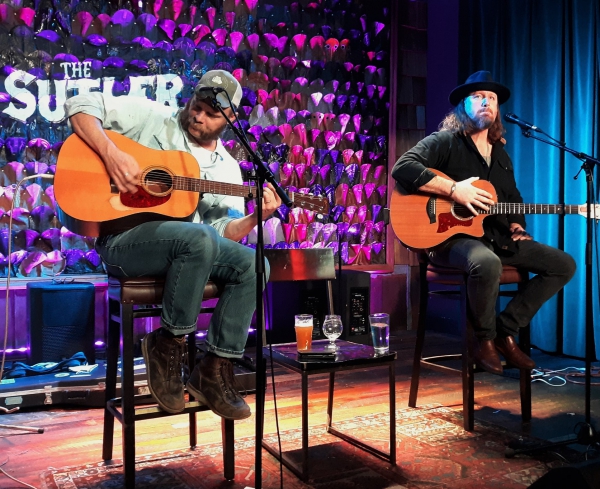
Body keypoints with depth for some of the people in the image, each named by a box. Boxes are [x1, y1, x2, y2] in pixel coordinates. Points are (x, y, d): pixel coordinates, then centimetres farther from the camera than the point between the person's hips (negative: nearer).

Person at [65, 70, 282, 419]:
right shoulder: (152, 117, 3)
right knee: (199, 238, -35)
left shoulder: (227, 168, 14)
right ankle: (169, 343, -15)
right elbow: (82, 105, -3)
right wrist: (112, 154, -18)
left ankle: (216, 370, -9)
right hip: (123, 239, -5)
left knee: (253, 265, -18)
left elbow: (222, 230, 7)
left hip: (188, 247, 5)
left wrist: (256, 218, -13)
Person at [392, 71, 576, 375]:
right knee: (487, 263, -40)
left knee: (564, 265, -1)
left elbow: (514, 199, 29)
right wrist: (454, 190, -23)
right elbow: (402, 168, -18)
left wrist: (517, 227, 7)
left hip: (498, 238, 8)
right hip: (452, 235, -8)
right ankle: (485, 341, -13)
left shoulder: (500, 154, 21)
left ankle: (506, 332, 1)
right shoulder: (445, 141, -2)